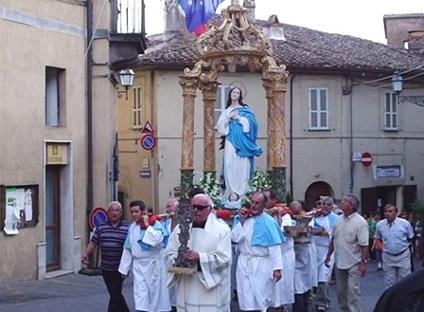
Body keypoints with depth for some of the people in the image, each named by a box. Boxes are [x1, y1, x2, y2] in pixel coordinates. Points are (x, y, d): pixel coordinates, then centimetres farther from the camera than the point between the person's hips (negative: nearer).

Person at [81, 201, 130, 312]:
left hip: (119, 269, -4)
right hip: (106, 268, 4)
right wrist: (85, 255, -8)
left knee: (115, 295, -8)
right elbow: (93, 243, 7)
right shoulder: (101, 227, 6)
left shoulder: (127, 228, -3)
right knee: (115, 294, 15)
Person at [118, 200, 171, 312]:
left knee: (156, 290, 6)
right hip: (139, 265, 4)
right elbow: (127, 249, 13)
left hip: (154, 264, -4)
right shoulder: (132, 227, 7)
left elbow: (157, 240, -27)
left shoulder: (155, 224, -9)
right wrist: (124, 268, 14)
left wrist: (147, 225, -18)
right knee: (140, 293, -5)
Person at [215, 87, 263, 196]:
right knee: (230, 164, -7)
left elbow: (251, 122, -3)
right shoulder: (226, 111, 18)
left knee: (242, 166, -8)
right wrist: (228, 117, -6)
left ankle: (242, 192, -7)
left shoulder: (245, 109, 10)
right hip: (230, 141, 2)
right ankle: (231, 192, -6)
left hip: (242, 141, -2)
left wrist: (239, 118, -10)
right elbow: (220, 125, 8)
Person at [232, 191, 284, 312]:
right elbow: (235, 238, -1)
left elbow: (275, 246, -12)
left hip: (262, 264, -4)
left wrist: (277, 268, -17)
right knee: (246, 298, 7)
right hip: (244, 263, 4)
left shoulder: (268, 222, -9)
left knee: (262, 298, 2)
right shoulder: (245, 218, 6)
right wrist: (242, 221, -9)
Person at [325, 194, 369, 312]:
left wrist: (363, 262, -21)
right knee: (341, 291, 14)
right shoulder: (339, 220, 6)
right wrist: (328, 255, 13)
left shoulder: (360, 222, -14)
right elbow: (333, 239, 14)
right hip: (339, 262, 7)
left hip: (353, 263, -7)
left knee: (353, 290, -9)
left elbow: (364, 245, -17)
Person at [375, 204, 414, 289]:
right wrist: (386, 245, 9)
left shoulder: (405, 223, -10)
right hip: (388, 257, 2)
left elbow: (411, 237, 5)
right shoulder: (380, 225, -5)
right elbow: (378, 238, 14)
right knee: (389, 283, 9)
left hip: (403, 256, -2)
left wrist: (403, 245, 6)